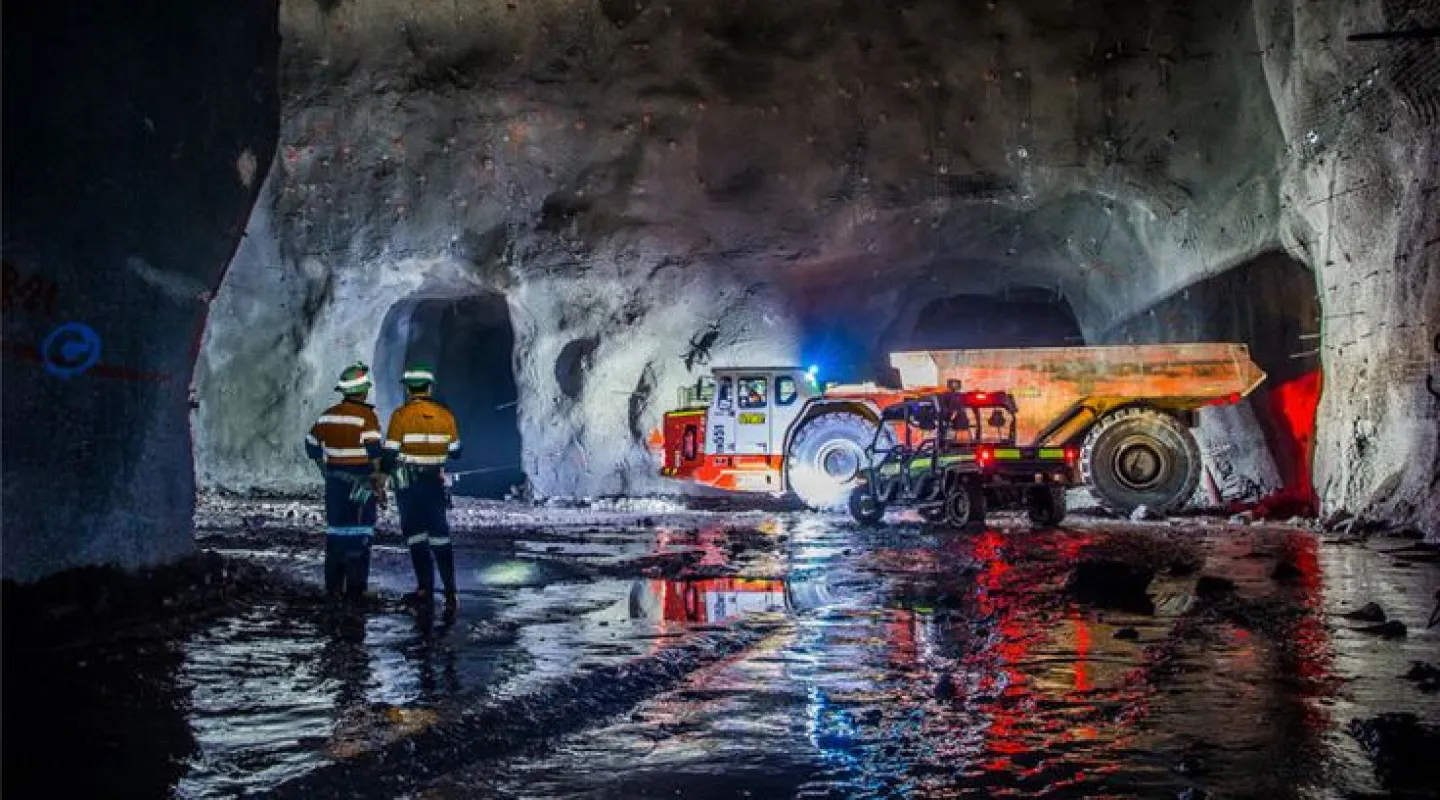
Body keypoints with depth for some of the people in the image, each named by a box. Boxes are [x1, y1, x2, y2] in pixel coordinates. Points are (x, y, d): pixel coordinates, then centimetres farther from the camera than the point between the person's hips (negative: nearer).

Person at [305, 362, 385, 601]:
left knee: (335, 531, 11)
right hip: (361, 483, -6)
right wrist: (379, 486, -12)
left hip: (335, 481, 6)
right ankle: (355, 588, 0)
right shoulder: (366, 416, -14)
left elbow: (312, 445, 13)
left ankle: (333, 586, 15)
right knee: (360, 534, 0)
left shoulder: (329, 415, 6)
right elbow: (374, 453, -19)